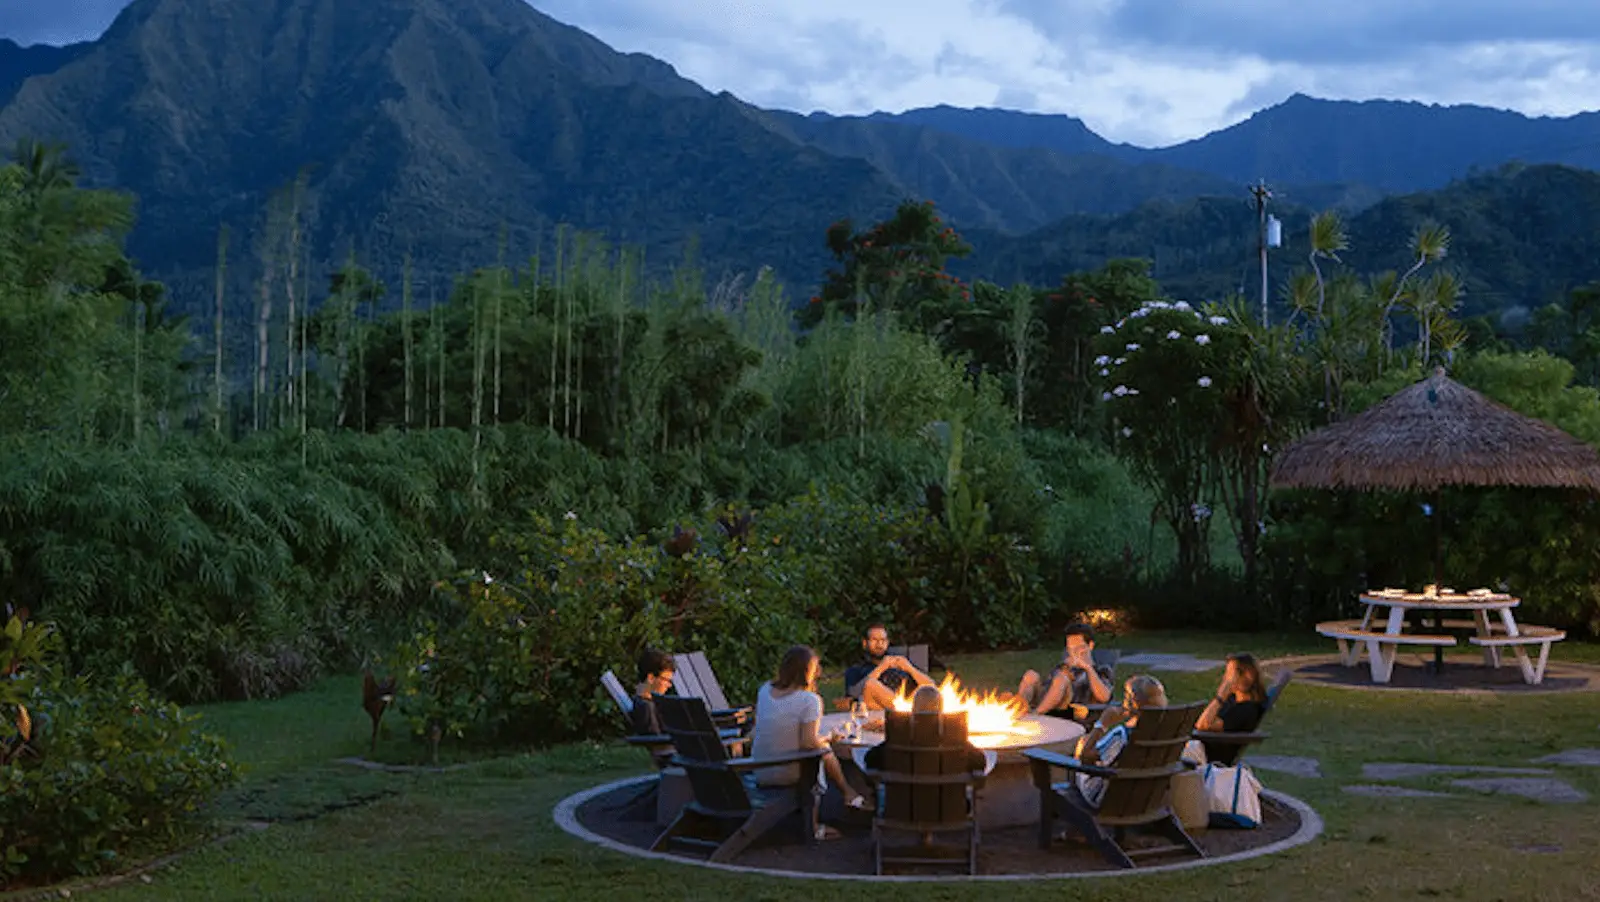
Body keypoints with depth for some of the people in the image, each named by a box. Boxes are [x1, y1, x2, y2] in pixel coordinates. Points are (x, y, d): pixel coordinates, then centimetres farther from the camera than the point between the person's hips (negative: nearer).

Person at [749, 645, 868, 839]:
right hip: (789, 775, -6)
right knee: (825, 750, 21)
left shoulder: (764, 690, -1)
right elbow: (808, 742, -23)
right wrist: (825, 739, -2)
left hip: (759, 773, 6)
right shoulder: (809, 700, -20)